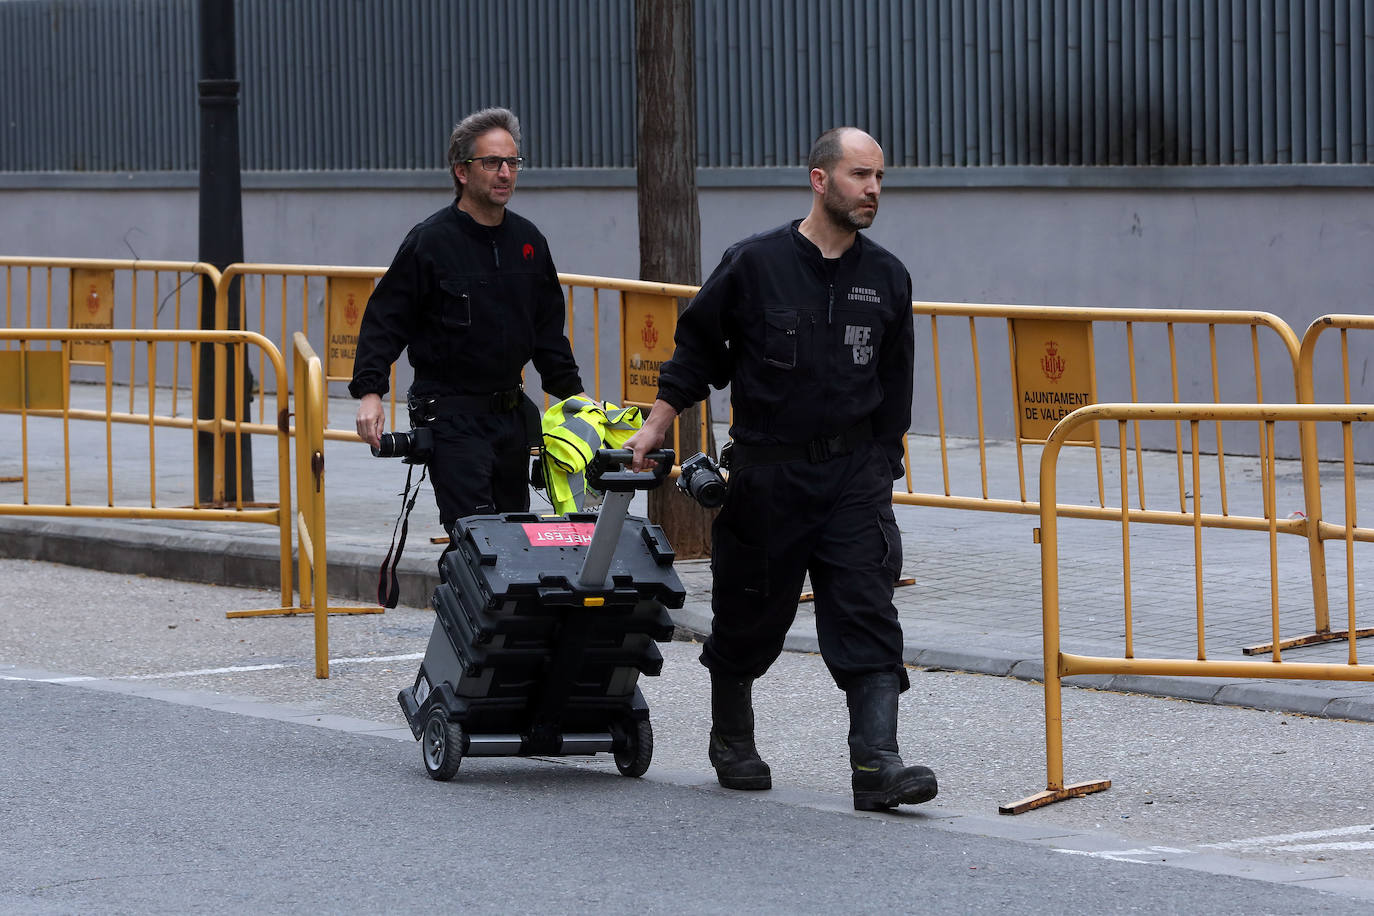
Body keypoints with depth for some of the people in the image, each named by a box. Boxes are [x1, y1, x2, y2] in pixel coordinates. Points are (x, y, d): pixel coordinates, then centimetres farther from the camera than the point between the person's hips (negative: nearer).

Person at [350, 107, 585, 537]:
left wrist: (572, 395, 18)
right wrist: (369, 391, -18)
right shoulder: (432, 240, -7)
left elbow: (548, 329, 22)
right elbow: (384, 319, -6)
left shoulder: (529, 241, 12)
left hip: (512, 413, 6)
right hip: (451, 416, -6)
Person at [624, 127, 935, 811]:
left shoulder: (886, 278, 5)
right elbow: (697, 347, 4)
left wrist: (880, 470, 10)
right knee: (748, 617, 10)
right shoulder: (756, 264, -6)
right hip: (765, 470, -2)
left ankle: (876, 765, -16)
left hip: (853, 472, 2)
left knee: (868, 616, -11)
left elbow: (894, 388, 12)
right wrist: (655, 427, 2)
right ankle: (732, 742, 34)